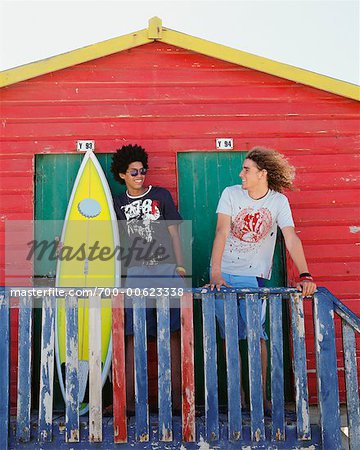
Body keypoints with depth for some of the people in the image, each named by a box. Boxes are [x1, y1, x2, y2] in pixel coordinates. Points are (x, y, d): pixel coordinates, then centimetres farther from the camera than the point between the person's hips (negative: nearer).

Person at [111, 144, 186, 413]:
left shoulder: (161, 196, 9)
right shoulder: (118, 204, 14)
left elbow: (174, 232, 7)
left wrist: (180, 266, 1)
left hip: (165, 269, -1)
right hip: (135, 272, 2)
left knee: (171, 332, -1)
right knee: (134, 335, 0)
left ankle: (177, 395, 6)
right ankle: (129, 398, 8)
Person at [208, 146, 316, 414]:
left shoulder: (278, 201, -3)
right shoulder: (231, 194, -3)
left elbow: (291, 239, -11)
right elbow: (222, 232, -13)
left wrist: (305, 276, -24)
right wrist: (215, 273, -23)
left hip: (255, 276, -1)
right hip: (223, 275, 1)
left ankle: (261, 397, 11)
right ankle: (238, 397, 18)